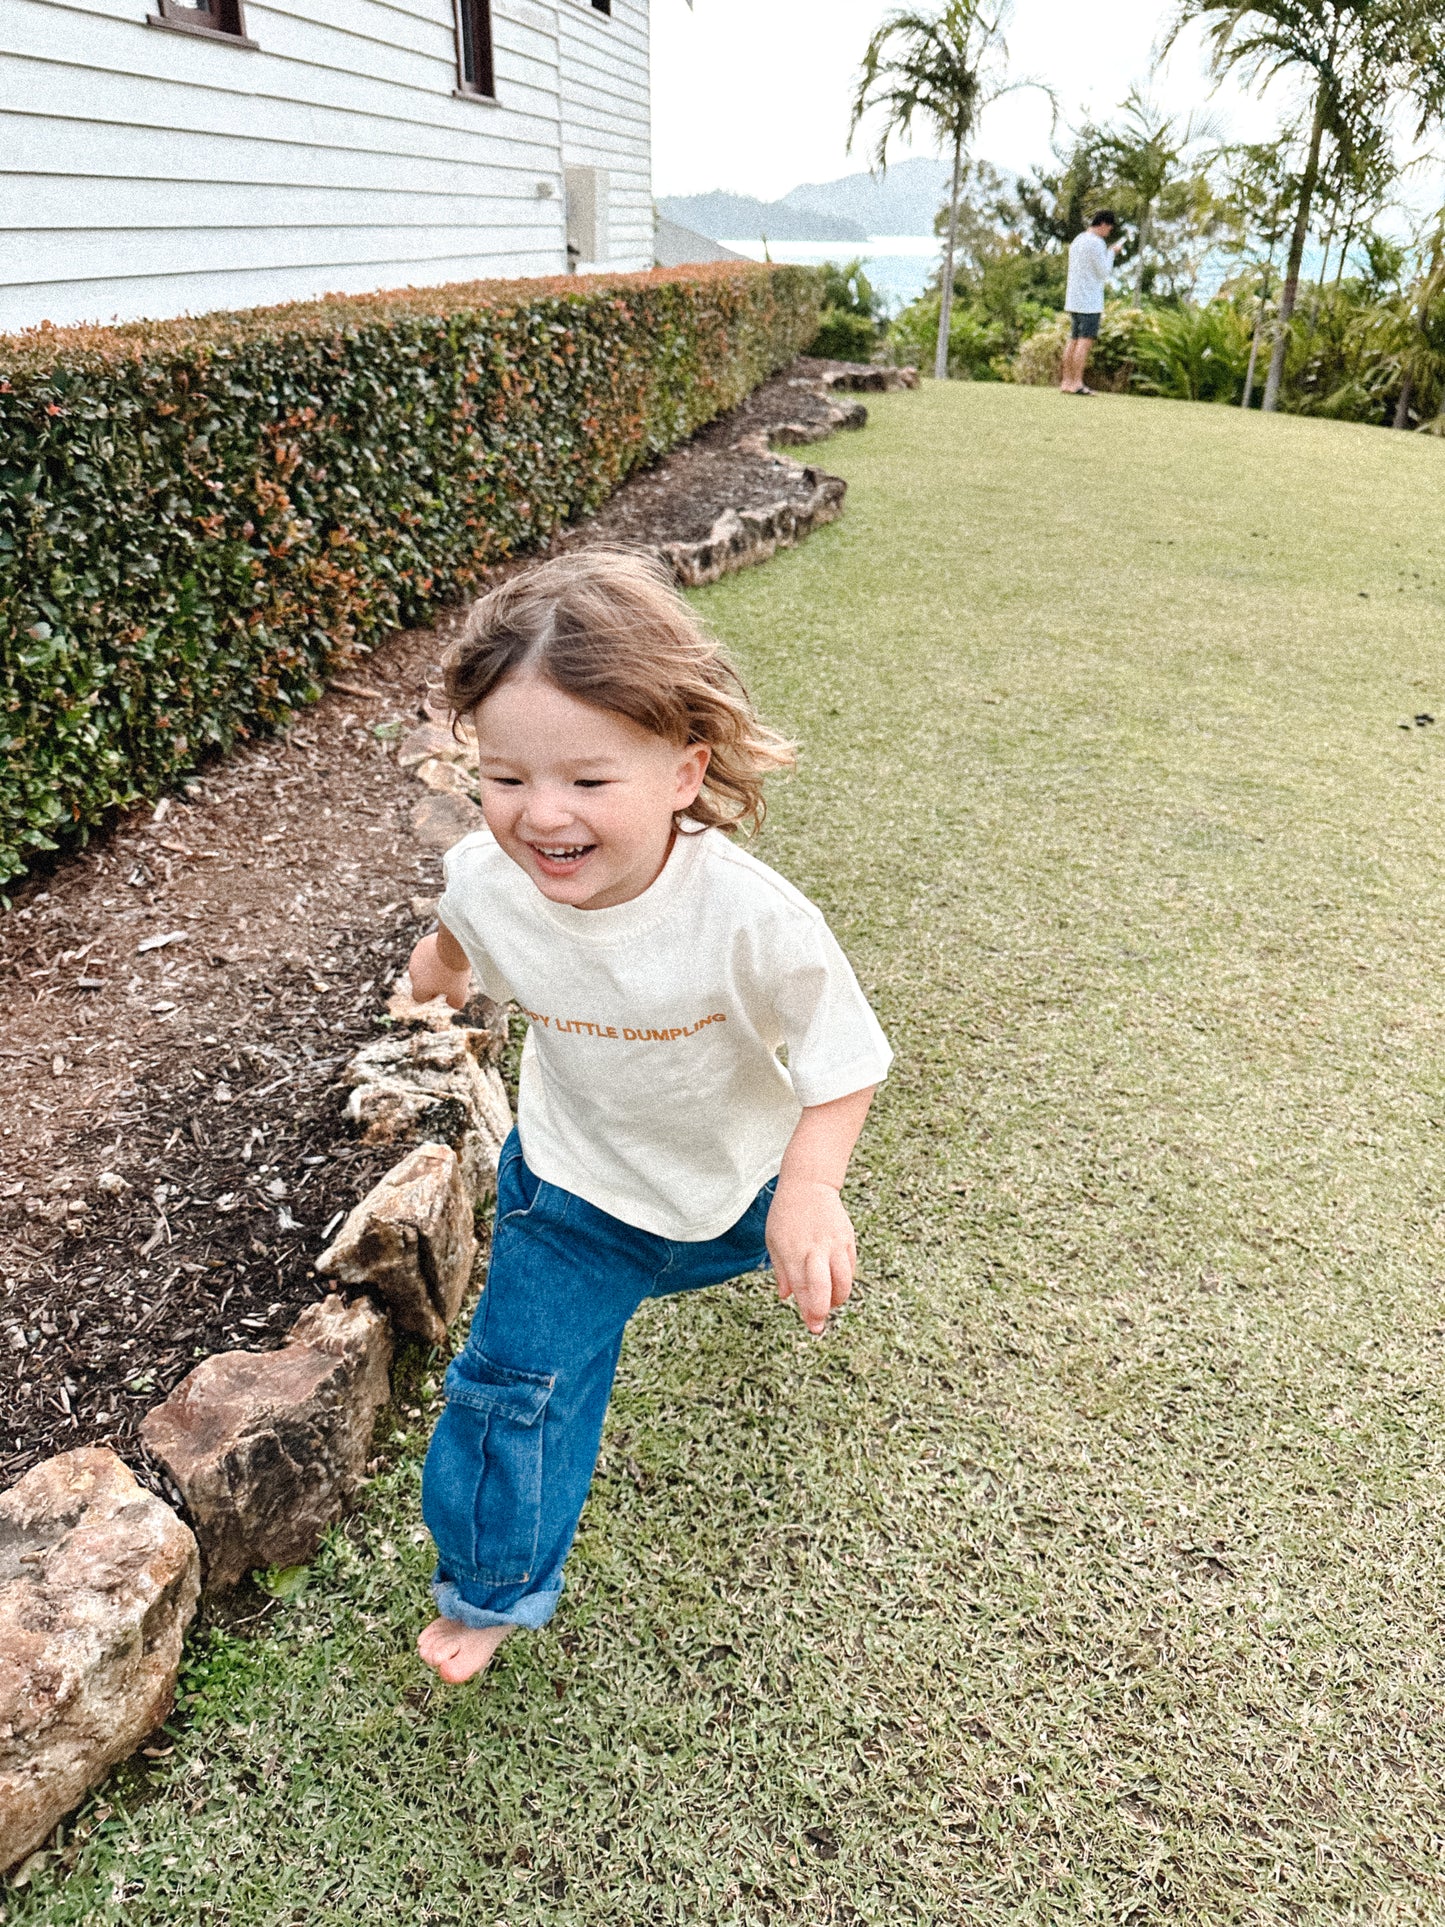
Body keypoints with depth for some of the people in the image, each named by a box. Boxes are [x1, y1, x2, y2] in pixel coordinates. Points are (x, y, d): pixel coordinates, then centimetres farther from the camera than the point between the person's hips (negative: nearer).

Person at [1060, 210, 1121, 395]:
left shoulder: (1077, 240, 17)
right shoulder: (1096, 243, -11)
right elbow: (1104, 271, -10)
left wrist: (1101, 282, 25)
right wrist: (1112, 253, 2)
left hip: (1073, 301, 9)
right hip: (1090, 302, -9)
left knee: (1073, 340, 9)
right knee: (1085, 341, -10)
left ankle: (1066, 381, 8)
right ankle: (1077, 383, -15)